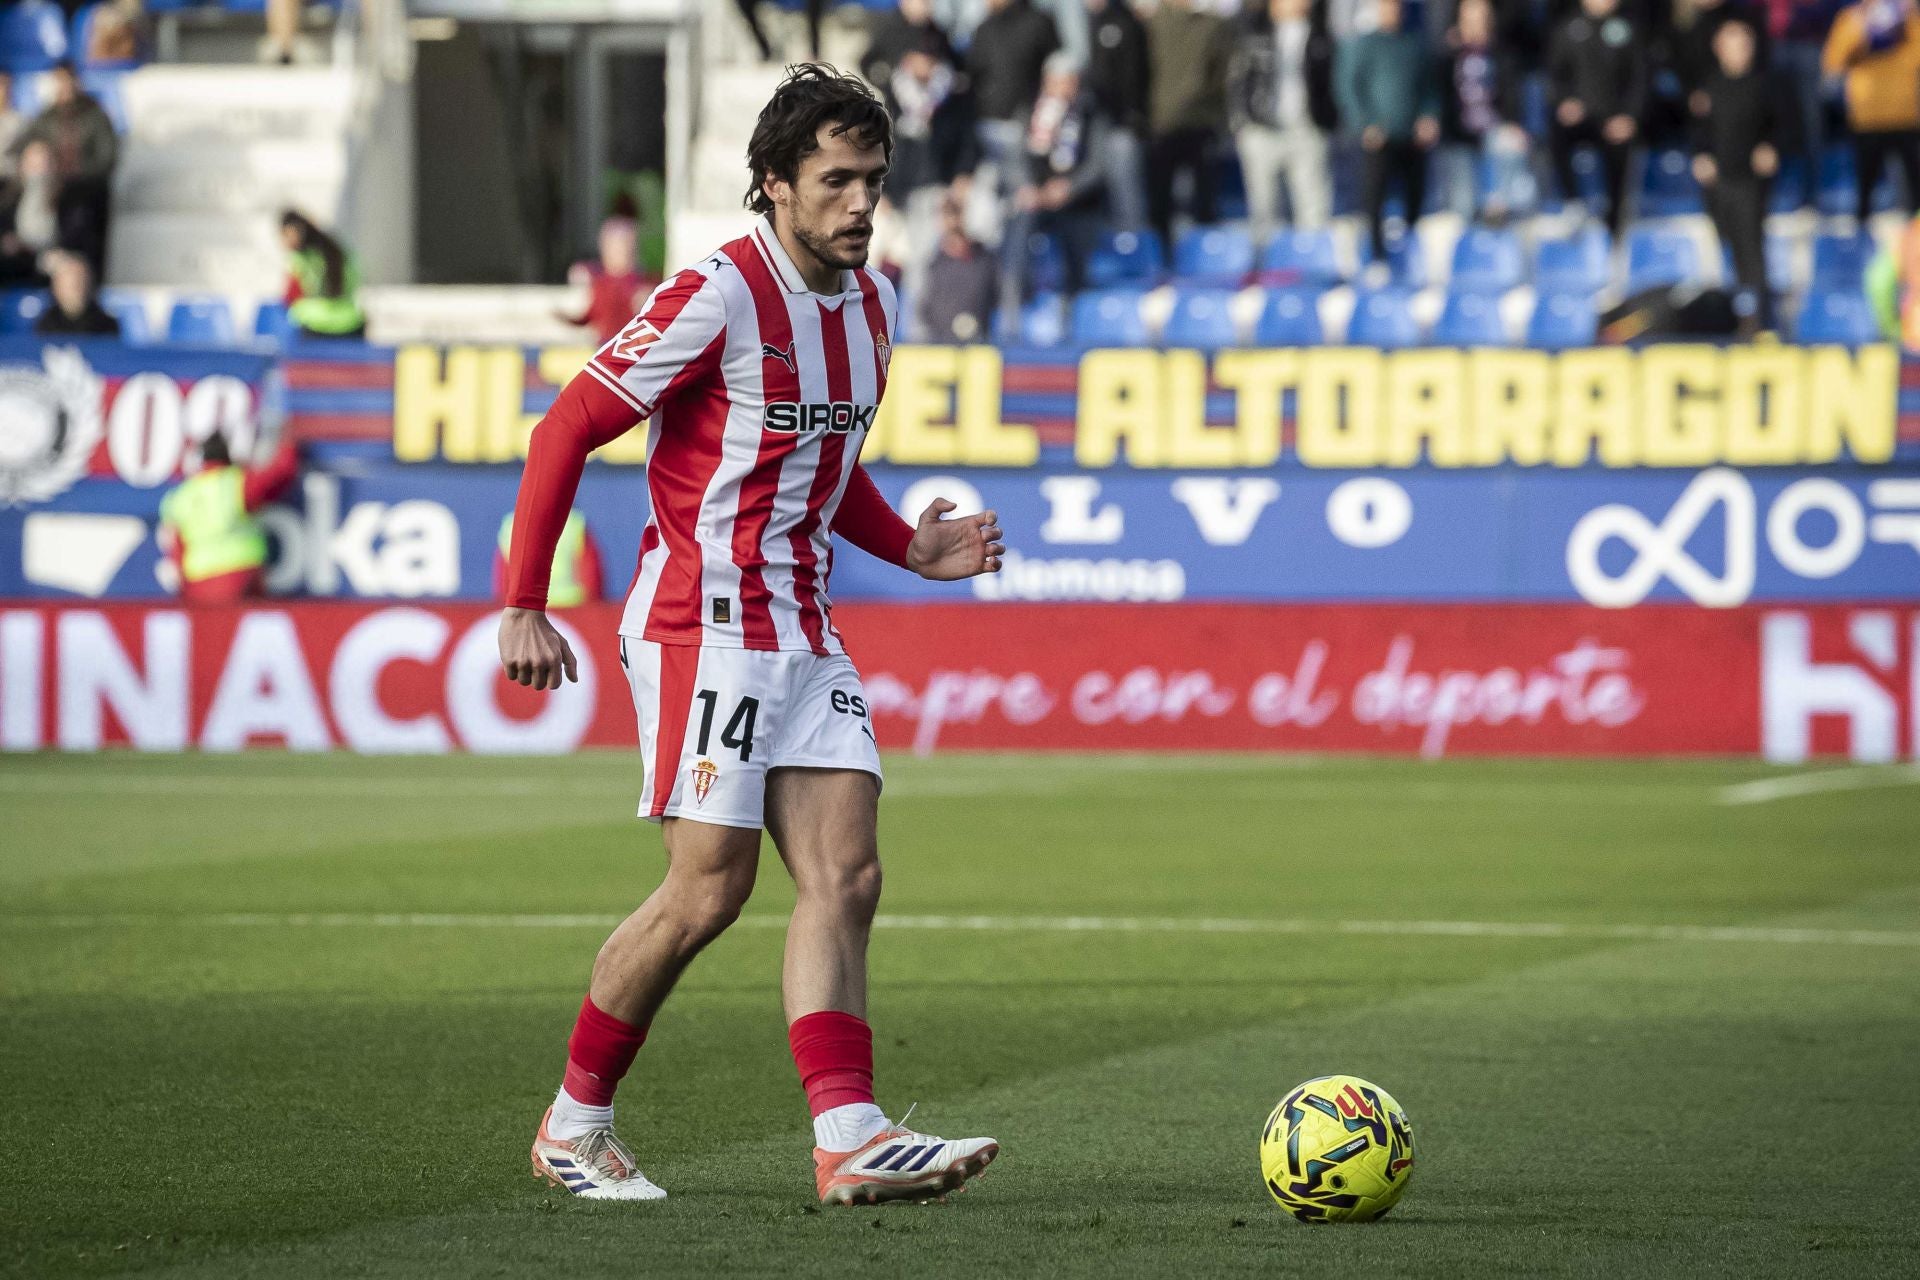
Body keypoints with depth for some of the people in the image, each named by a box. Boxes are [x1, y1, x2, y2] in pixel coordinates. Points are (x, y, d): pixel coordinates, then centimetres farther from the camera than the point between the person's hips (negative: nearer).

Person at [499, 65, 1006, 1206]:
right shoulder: (718, 297, -13)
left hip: (804, 631, 8)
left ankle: (849, 1137, -11)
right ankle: (575, 1122, 6)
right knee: (712, 888, -9)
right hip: (705, 625, -8)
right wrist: (524, 606, -14)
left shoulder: (873, 305, 11)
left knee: (845, 877, -4)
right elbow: (568, 429, -10)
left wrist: (910, 547, 9)